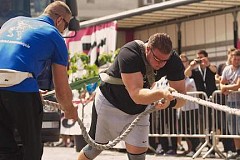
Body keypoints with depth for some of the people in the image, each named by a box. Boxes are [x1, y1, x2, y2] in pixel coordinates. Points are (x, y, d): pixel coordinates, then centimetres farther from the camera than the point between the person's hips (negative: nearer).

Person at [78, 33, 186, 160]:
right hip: (109, 102, -4)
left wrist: (169, 101, -42)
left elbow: (181, 97, -19)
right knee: (95, 148, 10)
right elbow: (136, 95, -43)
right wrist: (161, 93, -61)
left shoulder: (173, 60, -20)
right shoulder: (129, 54, -35)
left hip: (138, 109, 4)